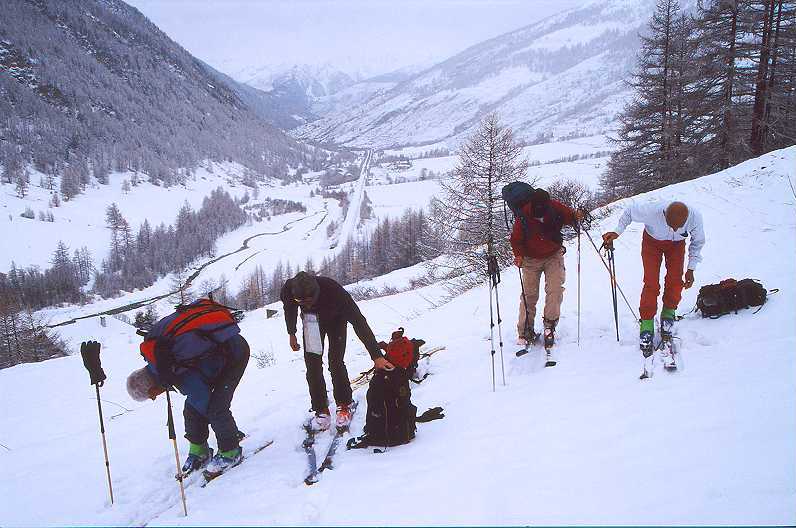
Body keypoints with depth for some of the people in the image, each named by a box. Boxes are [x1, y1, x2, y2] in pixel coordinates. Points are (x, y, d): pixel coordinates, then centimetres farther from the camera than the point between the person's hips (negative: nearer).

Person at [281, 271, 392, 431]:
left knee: (335, 363, -10)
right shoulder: (288, 290, -34)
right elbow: (289, 310, -7)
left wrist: (376, 355, -49)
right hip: (312, 320, 3)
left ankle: (345, 406, 9)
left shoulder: (333, 290, -44)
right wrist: (292, 334, 6)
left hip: (336, 319, -3)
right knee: (312, 365, -6)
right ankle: (321, 410, 5)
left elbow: (358, 321, -44)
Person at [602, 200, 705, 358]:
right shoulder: (651, 211, -41)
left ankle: (668, 314, 14)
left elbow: (698, 241, -10)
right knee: (651, 283, -11)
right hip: (652, 240, -2)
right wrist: (617, 232, -25)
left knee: (675, 280, -11)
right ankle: (647, 324, -2)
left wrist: (691, 269, -9)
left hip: (677, 243, 2)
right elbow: (629, 212, -16)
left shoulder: (695, 217, -33)